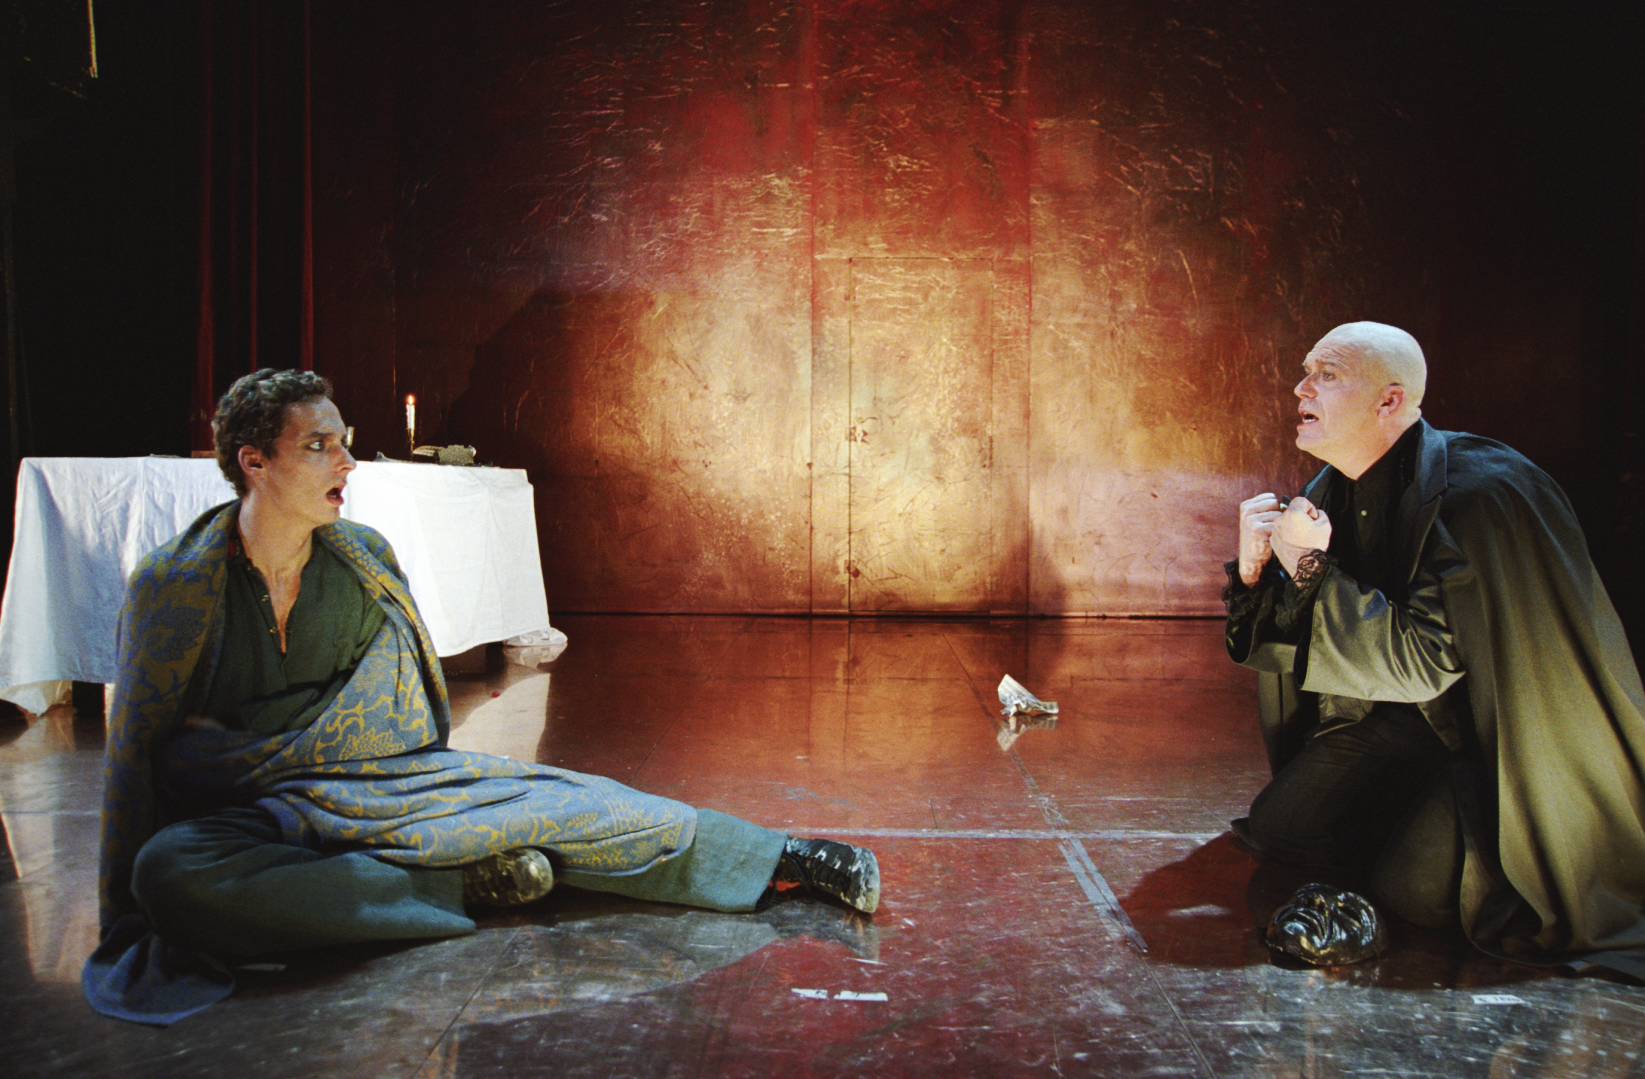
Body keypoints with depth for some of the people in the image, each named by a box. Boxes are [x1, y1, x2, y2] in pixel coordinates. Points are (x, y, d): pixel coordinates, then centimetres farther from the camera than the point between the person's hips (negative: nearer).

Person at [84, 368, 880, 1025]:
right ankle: (462, 888, -28)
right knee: (168, 867, -36)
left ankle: (783, 863, -7)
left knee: (554, 803, -14)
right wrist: (122, 922, -4)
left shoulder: (365, 559, 1)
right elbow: (134, 750, -4)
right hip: (250, 818, -2)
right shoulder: (170, 587, -9)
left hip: (389, 777, 2)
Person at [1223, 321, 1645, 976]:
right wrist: (1256, 571, -19)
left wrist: (1314, 572, -29)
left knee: (1414, 888, -21)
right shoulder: (1330, 493, -2)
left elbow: (1429, 661, -28)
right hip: (1400, 719, 7)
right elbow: (1285, 641, 2)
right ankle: (1423, 822, 20)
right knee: (1275, 826, 0)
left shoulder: (1478, 495, -26)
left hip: (1497, 734, -7)